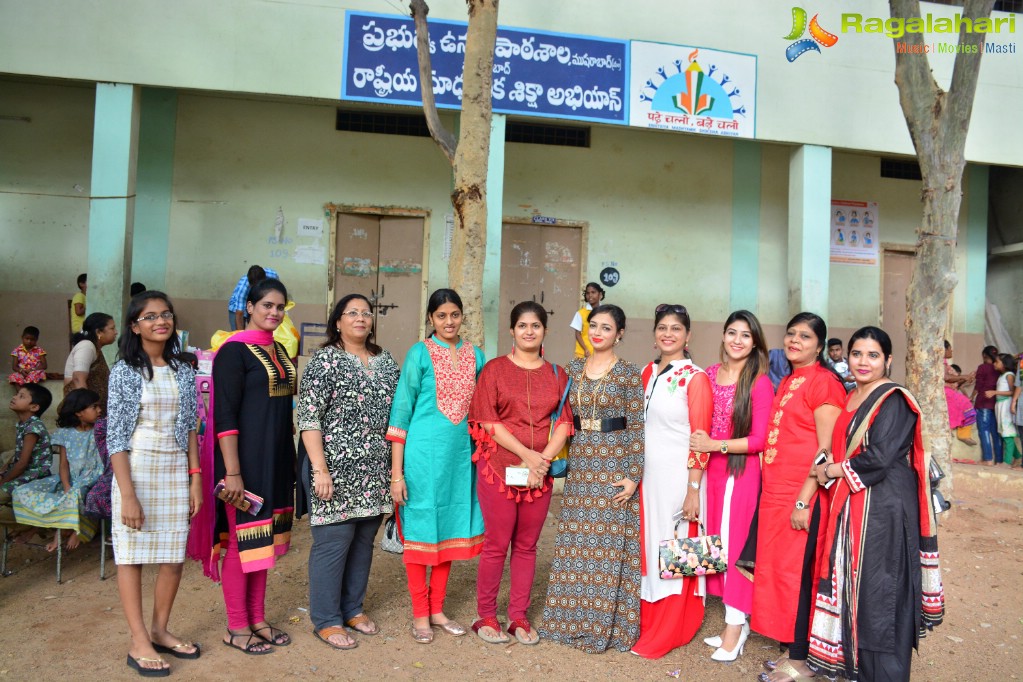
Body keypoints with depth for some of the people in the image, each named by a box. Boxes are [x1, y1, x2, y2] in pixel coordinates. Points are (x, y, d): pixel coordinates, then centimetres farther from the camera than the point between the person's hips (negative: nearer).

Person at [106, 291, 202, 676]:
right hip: (136, 469, -4)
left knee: (174, 556, 7)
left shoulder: (183, 372, 7)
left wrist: (195, 477, 3)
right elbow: (115, 437, -9)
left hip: (176, 471, 4)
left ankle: (160, 631, 23)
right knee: (132, 555, 3)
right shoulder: (124, 371, -5)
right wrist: (128, 494, -14)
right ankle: (139, 643, 13)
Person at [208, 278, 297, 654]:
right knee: (242, 538, 2)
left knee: (265, 537, 14)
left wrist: (288, 461, 15)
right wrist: (232, 472, -20)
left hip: (276, 458, 8)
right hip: (245, 458, -8)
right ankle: (237, 627, 16)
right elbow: (225, 415, -16)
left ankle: (257, 619, 26)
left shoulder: (279, 351, 12)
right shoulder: (234, 350, -11)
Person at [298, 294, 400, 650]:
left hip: (375, 472, 6)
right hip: (337, 470, -5)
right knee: (333, 542, 1)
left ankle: (352, 608, 31)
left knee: (364, 540, 14)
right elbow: (308, 417, -11)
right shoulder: (325, 360, -5)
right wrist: (320, 469, -17)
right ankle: (326, 620, 17)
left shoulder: (386, 362, 11)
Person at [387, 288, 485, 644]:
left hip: (460, 454, 5)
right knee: (420, 530, 5)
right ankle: (420, 614, 20)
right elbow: (401, 411, -6)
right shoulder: (420, 353, -5)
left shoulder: (475, 355, 7)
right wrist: (397, 472, -9)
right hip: (423, 453, -4)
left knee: (450, 529, 12)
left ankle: (437, 610, 27)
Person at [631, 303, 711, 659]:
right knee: (648, 547, 12)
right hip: (647, 474, 6)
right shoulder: (647, 373, 9)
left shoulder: (695, 378, -9)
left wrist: (693, 489, -15)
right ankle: (647, 622, 27)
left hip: (677, 477, -5)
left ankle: (666, 634, 19)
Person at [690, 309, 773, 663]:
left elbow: (759, 440, -10)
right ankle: (735, 621, 23)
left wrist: (714, 445, -15)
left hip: (740, 471, -5)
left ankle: (736, 624, 15)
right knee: (715, 542, 8)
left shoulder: (759, 383, -8)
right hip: (710, 469, 5)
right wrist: (696, 446, 2)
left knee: (734, 543, 0)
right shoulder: (709, 374, 6)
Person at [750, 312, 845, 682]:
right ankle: (791, 648, 27)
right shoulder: (786, 382, 15)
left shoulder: (823, 381, -11)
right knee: (775, 569, 13)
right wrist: (770, 493, 14)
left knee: (797, 572, 1)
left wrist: (803, 500, -18)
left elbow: (828, 448, -16)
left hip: (802, 496, -8)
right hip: (774, 493, 8)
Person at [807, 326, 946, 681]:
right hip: (850, 505, 8)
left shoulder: (894, 400, -11)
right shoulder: (850, 399, 14)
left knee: (879, 589, 0)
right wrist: (831, 467, -2)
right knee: (851, 583, 12)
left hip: (884, 508, -7)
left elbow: (878, 458, -19)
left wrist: (830, 472, -9)